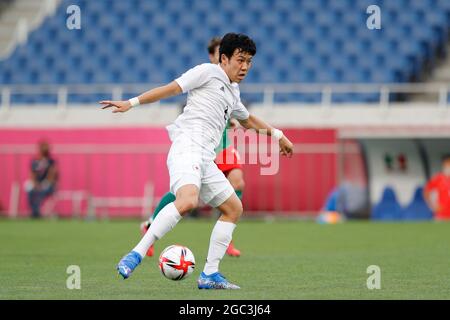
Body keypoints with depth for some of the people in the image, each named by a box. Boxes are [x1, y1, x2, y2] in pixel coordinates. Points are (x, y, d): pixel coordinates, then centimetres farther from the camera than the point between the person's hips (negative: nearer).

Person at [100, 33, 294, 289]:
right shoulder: (208, 72, 4)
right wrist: (132, 103, -8)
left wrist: (276, 134, 54)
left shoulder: (233, 93, 28)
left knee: (234, 209, 10)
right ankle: (136, 255, -34)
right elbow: (171, 88, -1)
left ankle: (210, 275, 10)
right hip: (188, 146, -9)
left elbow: (248, 120, 48)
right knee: (188, 200, -32)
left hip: (205, 159, 9)